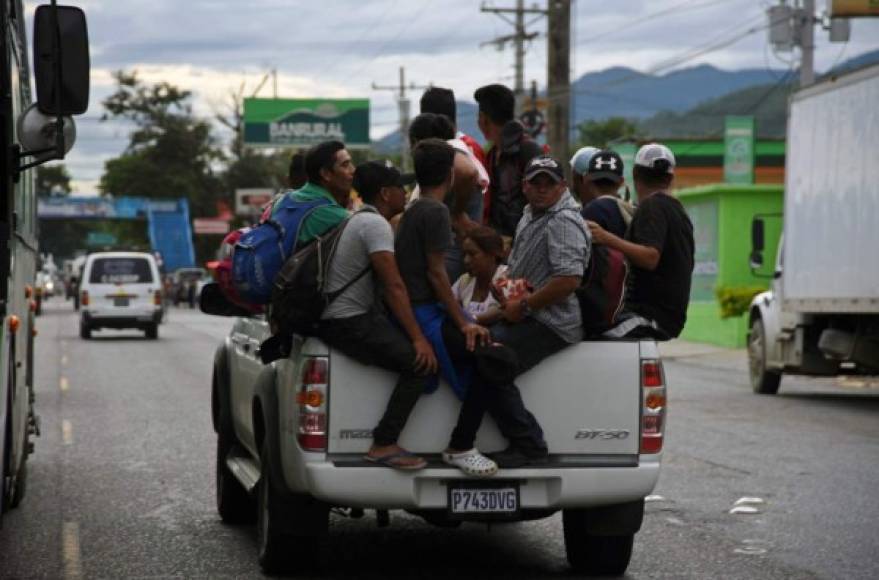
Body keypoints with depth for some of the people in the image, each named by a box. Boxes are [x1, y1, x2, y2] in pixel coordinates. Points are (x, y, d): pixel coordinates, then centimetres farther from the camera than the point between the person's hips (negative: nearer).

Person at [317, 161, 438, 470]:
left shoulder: (360, 220, 21)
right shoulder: (376, 224, -13)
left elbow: (386, 285, 29)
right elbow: (394, 287, -20)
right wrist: (418, 338, -21)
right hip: (348, 323, -11)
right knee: (420, 361, -20)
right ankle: (383, 445, -21)